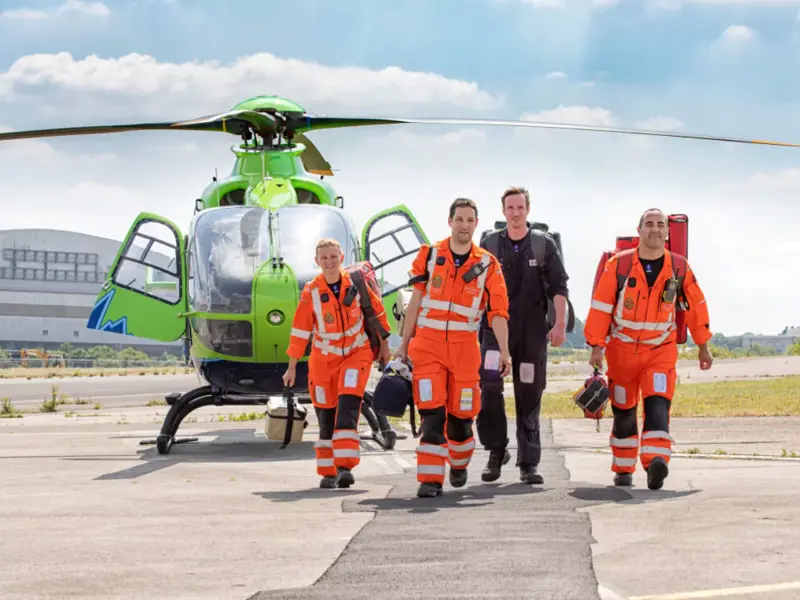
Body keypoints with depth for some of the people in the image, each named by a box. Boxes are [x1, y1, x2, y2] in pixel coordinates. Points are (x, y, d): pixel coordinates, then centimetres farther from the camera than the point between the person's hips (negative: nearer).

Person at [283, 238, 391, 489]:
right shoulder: (311, 292, -10)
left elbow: (377, 311, 6)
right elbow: (300, 330, -4)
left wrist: (383, 345, 12)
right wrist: (292, 367, -2)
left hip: (357, 353, -1)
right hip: (324, 357, 1)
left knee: (348, 407, -18)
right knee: (326, 414, 4)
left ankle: (345, 467, -23)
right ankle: (328, 472, 15)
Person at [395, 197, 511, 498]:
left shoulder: (487, 265, 2)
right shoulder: (429, 255, 4)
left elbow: (498, 311, -2)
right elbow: (416, 302, 8)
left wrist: (504, 351, -10)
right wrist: (404, 344, 9)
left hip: (464, 346, 0)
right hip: (428, 343, 0)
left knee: (461, 412, 5)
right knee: (432, 413, -9)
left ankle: (459, 463, 34)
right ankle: (430, 478, -7)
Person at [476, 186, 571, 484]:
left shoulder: (544, 244, 6)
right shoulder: (489, 244, 9)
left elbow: (559, 287, 2)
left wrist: (560, 324, -8)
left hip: (533, 328, 0)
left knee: (529, 394, 2)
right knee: (489, 383, -19)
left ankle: (529, 463, 7)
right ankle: (496, 449, -5)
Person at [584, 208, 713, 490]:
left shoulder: (679, 267, -3)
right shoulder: (618, 265, -9)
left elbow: (695, 306, 8)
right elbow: (600, 307, -7)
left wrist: (703, 346, 13)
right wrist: (596, 347, -10)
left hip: (661, 350, 0)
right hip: (622, 349, 0)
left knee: (658, 405, -21)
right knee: (623, 411, 11)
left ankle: (655, 462, -34)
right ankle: (623, 470, 26)